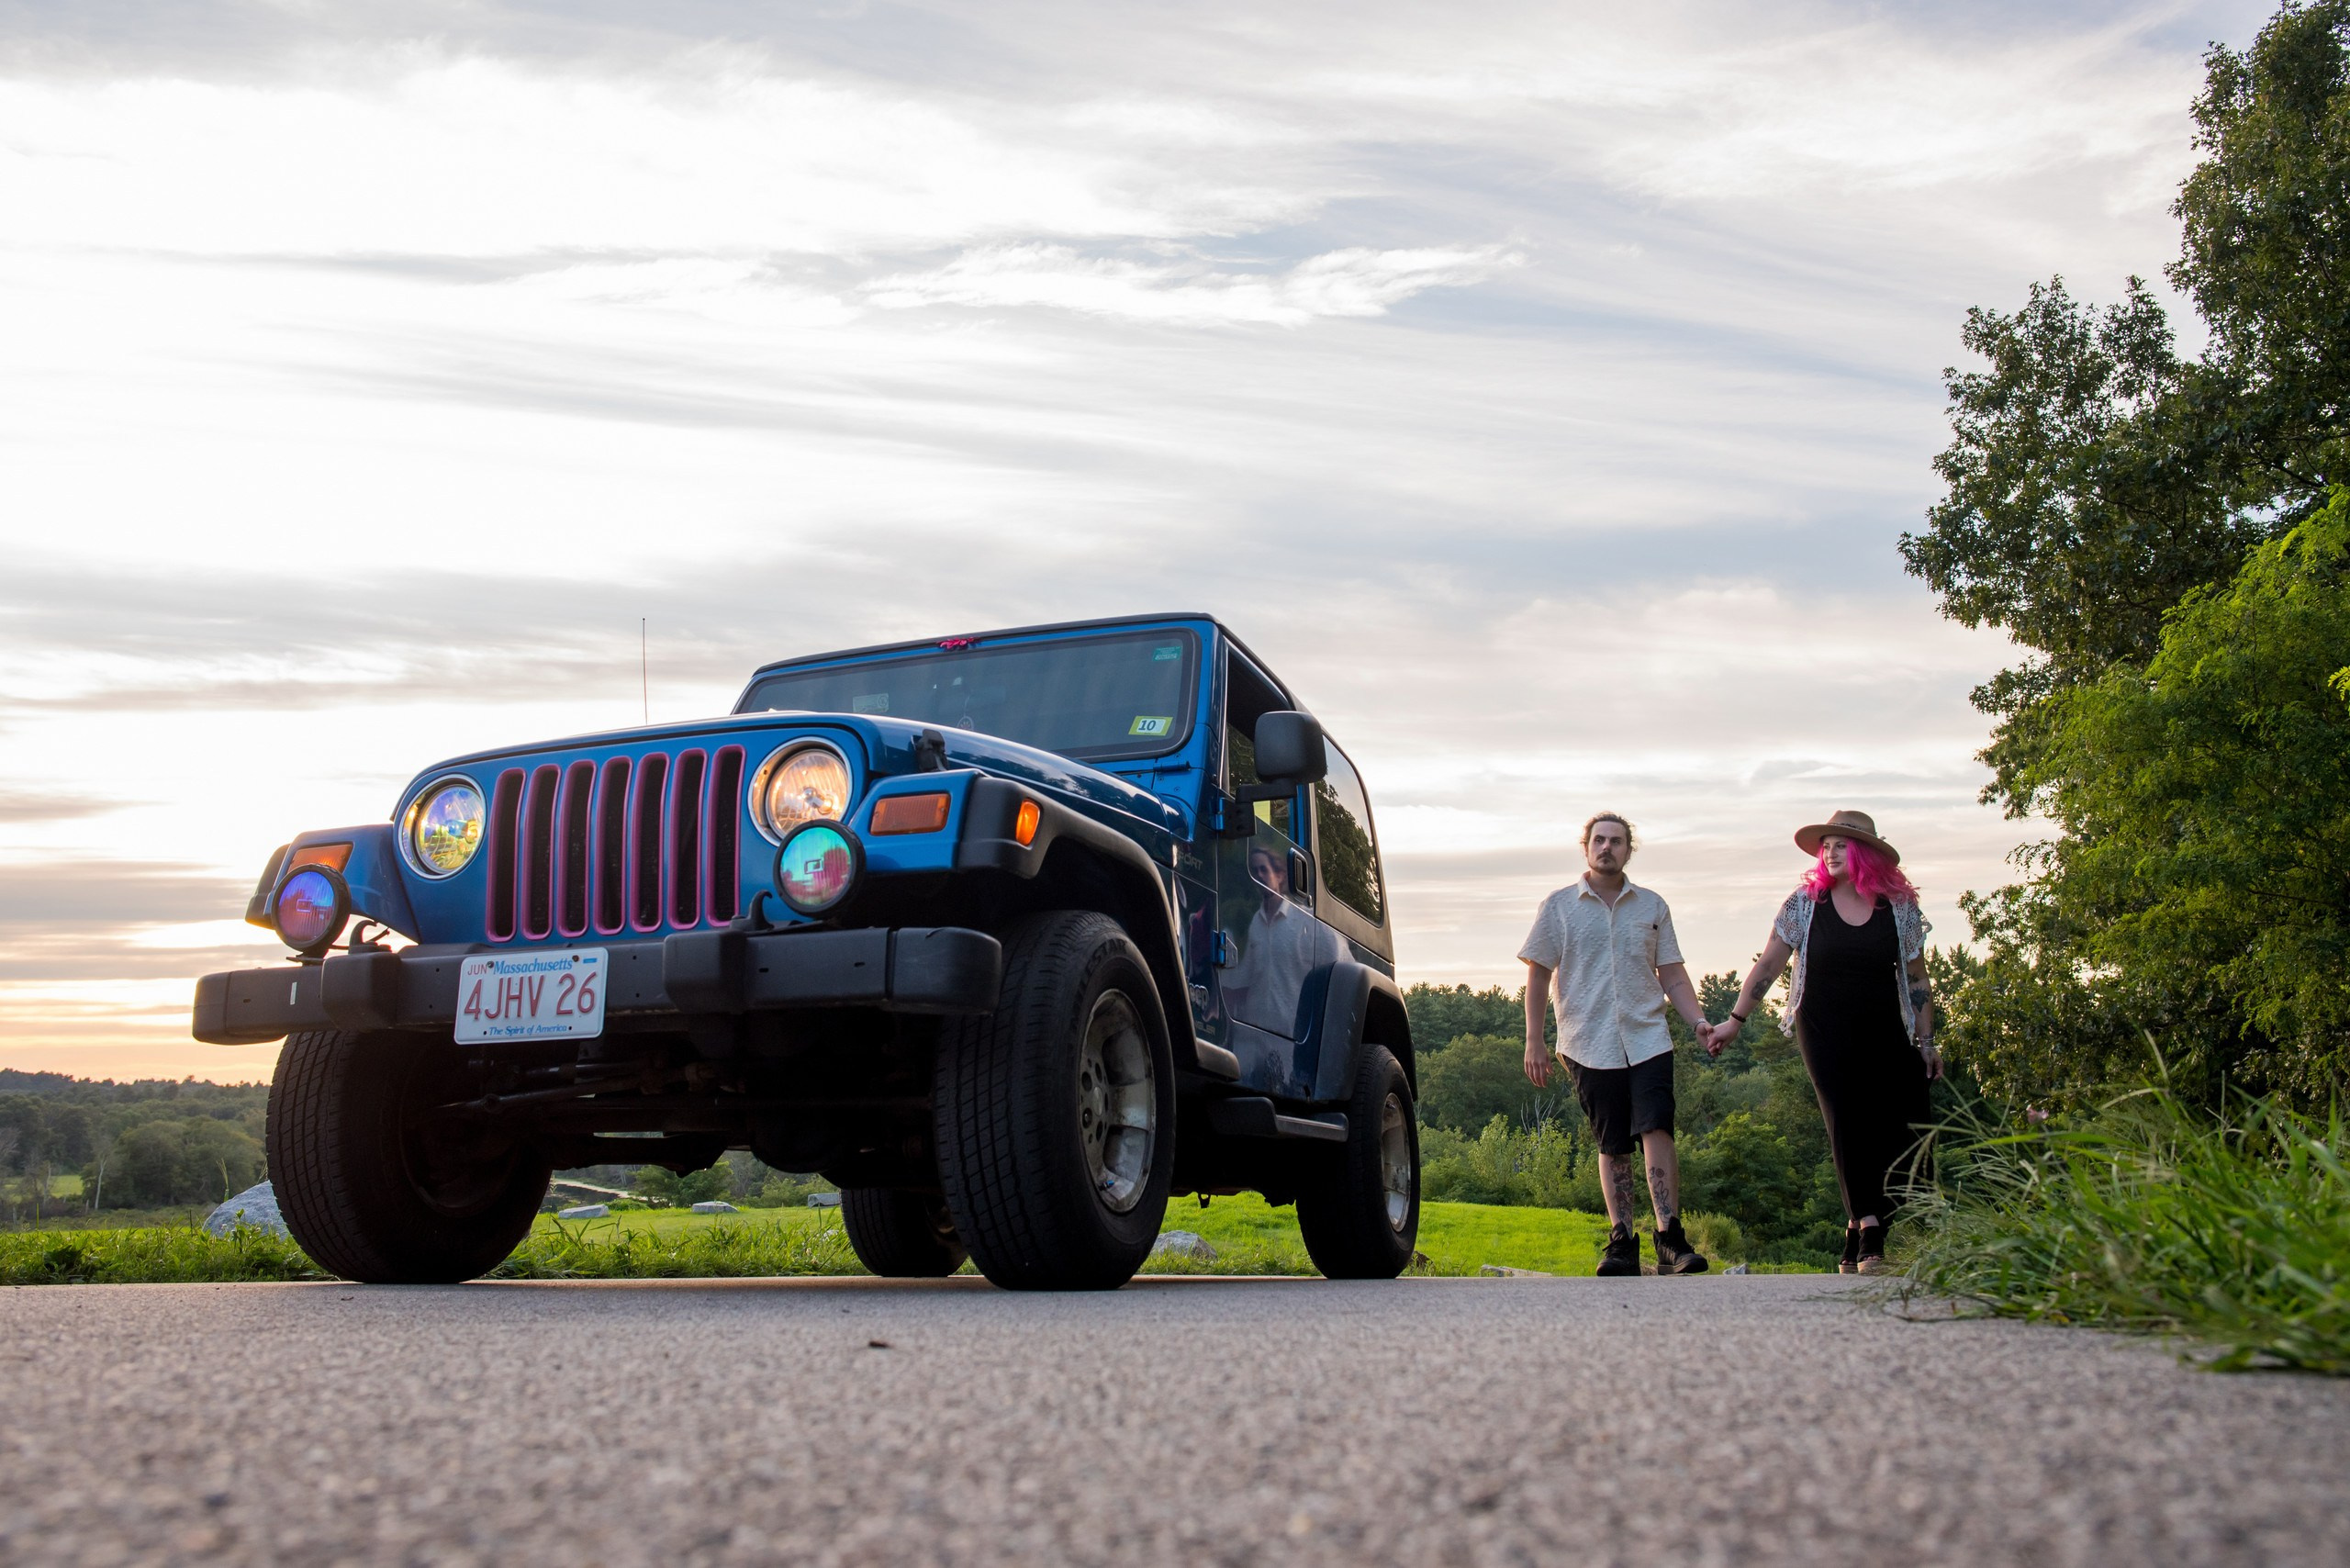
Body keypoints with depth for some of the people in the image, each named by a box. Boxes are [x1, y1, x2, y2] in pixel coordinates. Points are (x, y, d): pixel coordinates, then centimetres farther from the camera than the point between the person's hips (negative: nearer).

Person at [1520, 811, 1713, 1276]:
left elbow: (1672, 975, 13)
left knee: (1657, 1131, -14)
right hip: (1589, 1045, 0)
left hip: (1648, 1040, 0)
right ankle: (1622, 1243, 8)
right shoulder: (1559, 906, 8)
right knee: (1611, 1146, 3)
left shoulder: (1652, 906, 12)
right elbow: (1538, 975, 7)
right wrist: (1534, 1040, 1)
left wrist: (1699, 1020, -2)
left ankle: (1670, 1240, -13)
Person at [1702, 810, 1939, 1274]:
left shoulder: (1900, 908, 3)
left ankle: (1857, 1242, 7)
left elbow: (1916, 978, 10)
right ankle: (1870, 1233, -12)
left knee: (1903, 1131, -5)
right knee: (1848, 1129, -11)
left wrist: (1926, 1041, 7)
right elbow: (1768, 965, 5)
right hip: (1826, 1038, -1)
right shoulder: (1805, 904, 1)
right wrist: (1735, 1021, 3)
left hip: (1885, 1036, 1)